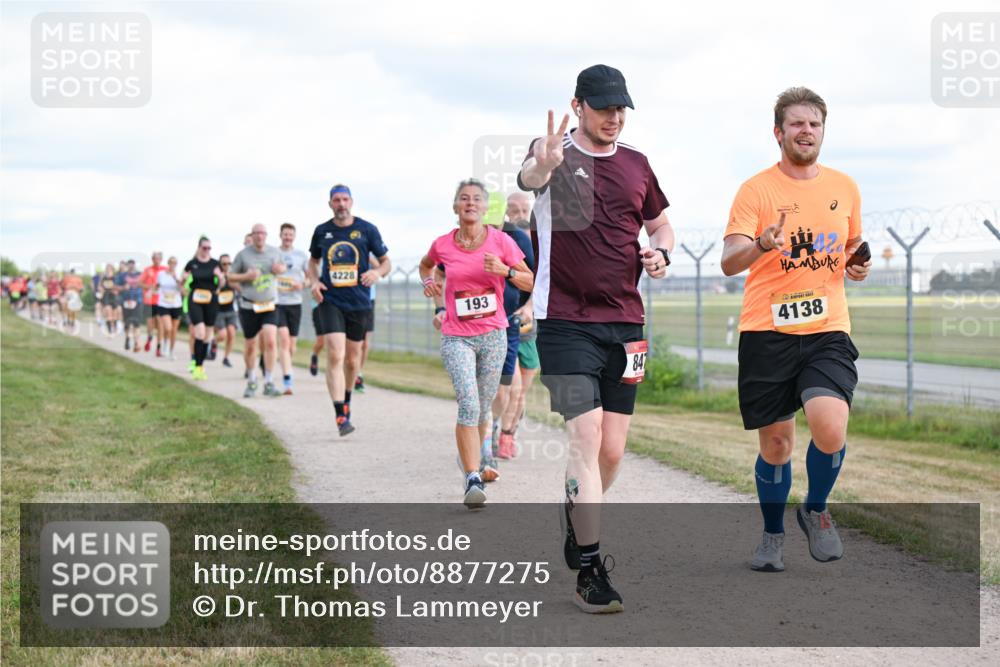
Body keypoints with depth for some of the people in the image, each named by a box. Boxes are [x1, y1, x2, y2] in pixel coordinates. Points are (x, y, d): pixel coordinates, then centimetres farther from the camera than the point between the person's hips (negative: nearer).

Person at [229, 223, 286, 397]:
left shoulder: (274, 252, 5)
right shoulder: (243, 254, -3)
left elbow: (282, 266, 23)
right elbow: (230, 276, 2)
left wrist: (280, 269, -2)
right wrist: (246, 276, -16)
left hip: (270, 305, 1)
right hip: (249, 306, -1)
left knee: (270, 341, -16)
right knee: (250, 345, 7)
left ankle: (269, 383, -11)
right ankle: (251, 381, 29)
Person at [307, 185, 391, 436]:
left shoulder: (367, 230, 0)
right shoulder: (322, 231, 5)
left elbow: (386, 261, 6)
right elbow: (313, 260, 21)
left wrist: (378, 272, -16)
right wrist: (314, 281, 1)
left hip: (359, 302, 1)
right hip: (330, 301, -1)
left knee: (352, 359, 13)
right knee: (335, 356, -16)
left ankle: (346, 399, 41)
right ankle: (341, 416, -20)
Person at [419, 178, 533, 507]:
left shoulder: (501, 241, -4)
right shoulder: (442, 245, -1)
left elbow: (530, 282, 1)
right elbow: (425, 264, 23)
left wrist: (505, 271, -16)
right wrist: (428, 281, 3)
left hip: (493, 335, 1)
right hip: (456, 337, -1)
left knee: (482, 409, 11)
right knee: (469, 403, -18)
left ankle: (472, 458, 39)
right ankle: (473, 480, -20)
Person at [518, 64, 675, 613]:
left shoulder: (636, 164, 11)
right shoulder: (556, 155, -5)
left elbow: (660, 222, 26)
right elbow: (528, 178, -29)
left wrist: (661, 251, 3)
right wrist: (541, 165, -54)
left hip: (624, 321, 5)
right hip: (565, 320, -5)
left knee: (612, 450, 7)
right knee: (586, 435, -14)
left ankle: (577, 522, 34)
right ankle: (589, 571, -10)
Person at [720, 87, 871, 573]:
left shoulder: (844, 187, 11)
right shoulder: (756, 189, -2)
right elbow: (729, 263, -12)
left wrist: (857, 266, 3)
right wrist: (761, 244, -32)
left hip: (827, 331, 2)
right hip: (766, 332, -2)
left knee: (830, 426, -20)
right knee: (775, 444, 4)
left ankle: (816, 511, 9)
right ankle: (772, 534, 28)